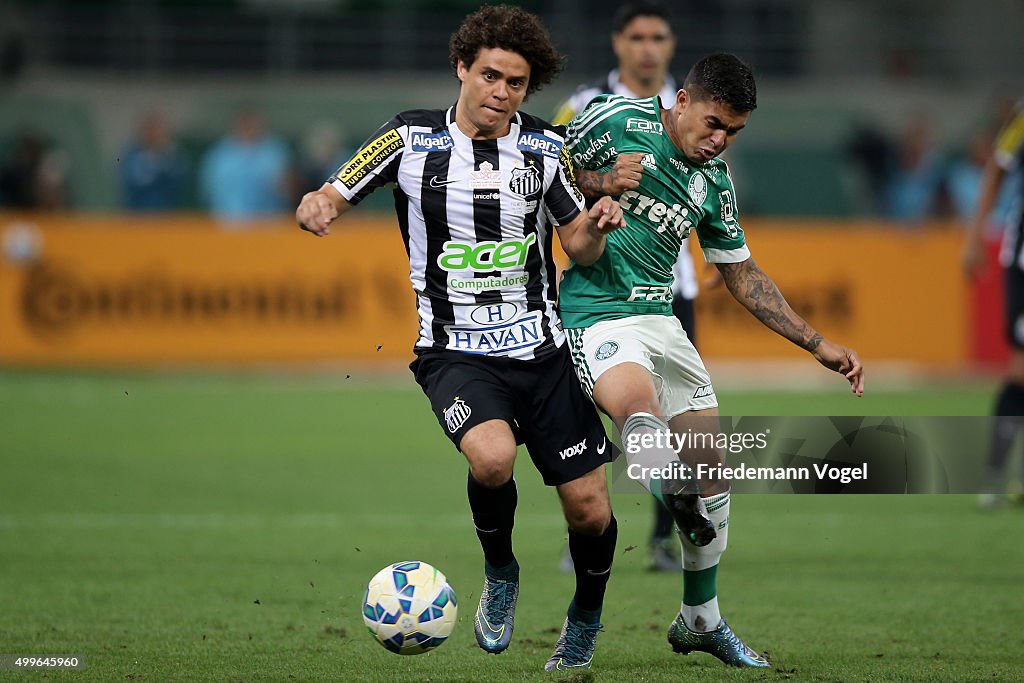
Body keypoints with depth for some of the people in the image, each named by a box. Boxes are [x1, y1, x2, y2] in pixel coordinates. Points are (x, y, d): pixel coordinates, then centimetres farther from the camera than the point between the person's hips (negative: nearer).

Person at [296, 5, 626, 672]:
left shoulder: (546, 147, 4)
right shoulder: (412, 139, -2)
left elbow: (579, 246, 10)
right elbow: (328, 202, 2)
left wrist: (596, 227, -13)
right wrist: (315, 207, -21)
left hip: (542, 349, 3)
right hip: (457, 353, -3)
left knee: (589, 508, -1)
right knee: (492, 456, -32)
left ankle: (586, 618, 31)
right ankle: (500, 573, -2)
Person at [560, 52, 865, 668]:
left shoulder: (714, 183, 10)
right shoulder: (619, 121, -6)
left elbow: (743, 276, 19)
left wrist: (820, 346, 14)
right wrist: (599, 183, -17)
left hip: (661, 320, 6)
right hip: (596, 314, -6)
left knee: (711, 465, 7)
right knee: (640, 406, -36)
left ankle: (700, 622, 20)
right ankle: (679, 514, -60)